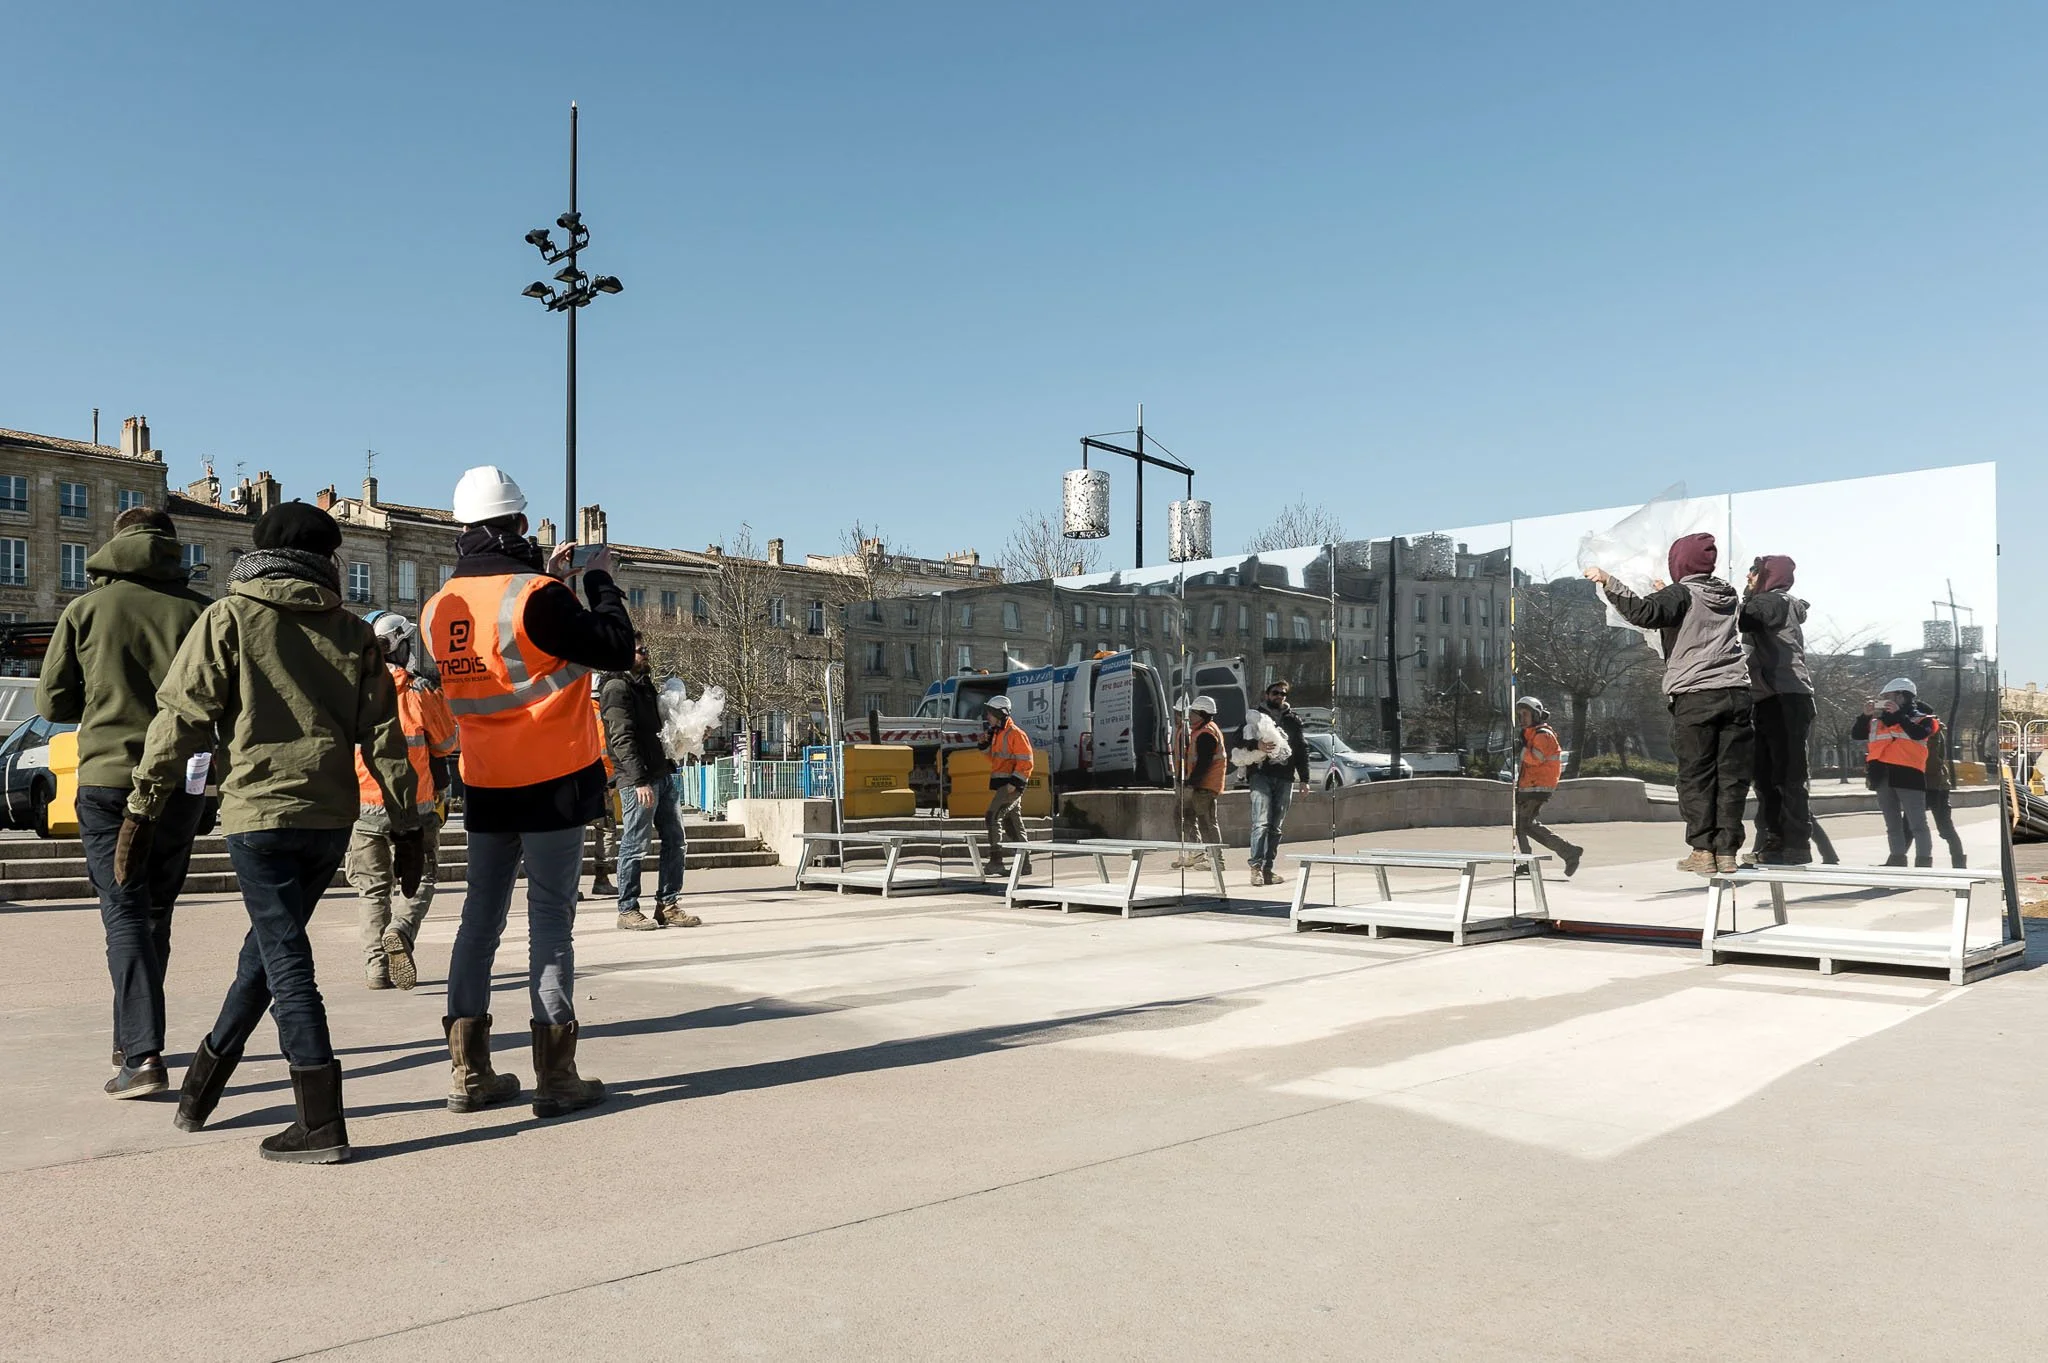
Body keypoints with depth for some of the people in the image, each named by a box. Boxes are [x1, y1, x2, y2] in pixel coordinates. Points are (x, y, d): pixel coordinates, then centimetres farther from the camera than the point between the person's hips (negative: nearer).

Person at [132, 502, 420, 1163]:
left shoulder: (229, 618, -1)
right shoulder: (354, 633, 7)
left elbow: (180, 717, -6)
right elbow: (384, 738, 5)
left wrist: (142, 811, 0)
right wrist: (406, 828, 9)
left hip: (260, 813, -4)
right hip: (332, 818, 4)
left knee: (285, 961, -1)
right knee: (268, 947, 21)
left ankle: (322, 1125, -2)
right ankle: (201, 1085, 36)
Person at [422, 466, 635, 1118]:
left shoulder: (441, 607, 5)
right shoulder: (534, 595, -16)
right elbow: (616, 650, -13)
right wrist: (599, 579, 0)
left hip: (485, 785, 6)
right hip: (551, 780, -6)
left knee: (481, 916, 13)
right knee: (551, 919, -1)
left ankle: (468, 1071, 16)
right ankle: (556, 1076, 3)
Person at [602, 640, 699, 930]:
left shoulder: (645, 685, 20)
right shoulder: (617, 688, -8)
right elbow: (622, 739, -16)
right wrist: (639, 781, -22)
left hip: (663, 775, 9)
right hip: (638, 780, -9)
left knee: (675, 842, 9)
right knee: (635, 846, -2)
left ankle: (667, 905, 17)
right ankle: (628, 910, 8)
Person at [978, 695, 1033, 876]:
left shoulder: (1016, 734, -12)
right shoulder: (997, 733, 16)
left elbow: (1026, 762, -16)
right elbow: (994, 758, 25)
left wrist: (1014, 783, -22)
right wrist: (985, 743, 9)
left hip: (1011, 785, -10)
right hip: (1001, 785, 10)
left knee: (992, 817, -17)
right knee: (1012, 824, 11)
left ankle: (995, 861, -18)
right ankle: (1024, 863, 17)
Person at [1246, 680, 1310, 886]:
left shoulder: (1293, 719, 18)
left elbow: (1302, 749, 18)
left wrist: (1304, 778, 10)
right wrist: (1257, 745, -18)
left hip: (1285, 778, 4)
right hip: (1261, 774, -4)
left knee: (1276, 826, 3)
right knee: (1261, 822, -16)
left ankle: (1268, 868, 7)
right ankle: (1256, 866, -18)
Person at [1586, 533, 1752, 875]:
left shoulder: (1680, 594, -3)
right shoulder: (1728, 595, 15)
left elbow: (1643, 614, -21)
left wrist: (1609, 583, -16)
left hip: (1695, 696, -5)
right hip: (1735, 692, 5)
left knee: (1696, 775, 1)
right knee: (1732, 775, 6)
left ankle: (1703, 851, 0)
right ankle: (1726, 851, 6)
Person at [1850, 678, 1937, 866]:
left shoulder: (1920, 718, 4)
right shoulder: (1877, 722, 17)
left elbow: (1919, 733, -16)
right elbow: (1856, 735, 11)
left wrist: (1898, 714, -14)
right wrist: (1865, 715, -1)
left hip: (1908, 774, -6)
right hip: (1883, 777, 6)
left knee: (1917, 824, -4)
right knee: (1893, 824, 12)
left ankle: (1924, 863, -3)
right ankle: (1897, 859, 19)